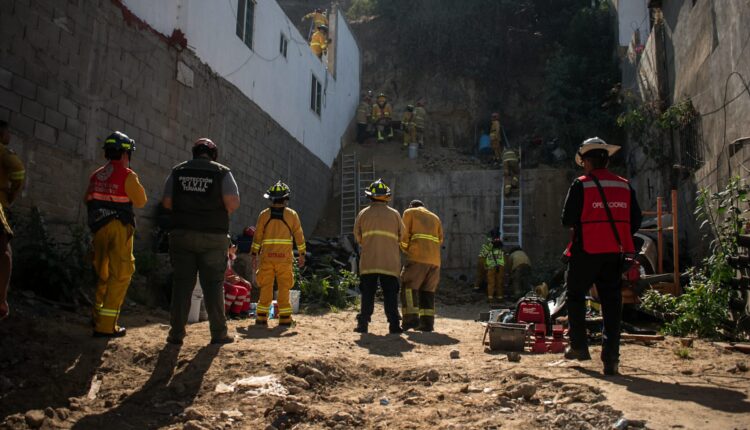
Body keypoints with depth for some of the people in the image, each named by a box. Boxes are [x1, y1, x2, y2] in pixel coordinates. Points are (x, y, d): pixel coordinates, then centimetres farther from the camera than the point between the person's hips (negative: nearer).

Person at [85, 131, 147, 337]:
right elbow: (141, 201, -3)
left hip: (99, 228, 7)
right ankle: (106, 326, -4)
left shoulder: (96, 175, 9)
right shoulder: (127, 176, -9)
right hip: (119, 228, -7)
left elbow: (88, 199, 14)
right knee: (119, 276, -2)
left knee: (103, 274, 20)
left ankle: (99, 318, 29)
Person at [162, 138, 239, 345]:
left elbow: (167, 202, 5)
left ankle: (176, 333, 9)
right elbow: (233, 202, -11)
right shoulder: (222, 172, 0)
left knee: (181, 283, 7)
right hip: (213, 236, -2)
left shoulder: (178, 170, 8)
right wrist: (221, 213, 8)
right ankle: (218, 333, 8)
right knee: (213, 284, 4)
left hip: (182, 233, 2)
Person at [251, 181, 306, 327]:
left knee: (266, 287, 6)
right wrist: (302, 254, 11)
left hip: (267, 256, 1)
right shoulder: (292, 214, 2)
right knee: (284, 288, 5)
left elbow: (257, 236, 3)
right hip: (285, 257, -1)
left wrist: (254, 255, 8)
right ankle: (284, 318, 6)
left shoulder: (264, 214, 4)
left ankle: (261, 317, 7)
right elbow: (299, 236, 4)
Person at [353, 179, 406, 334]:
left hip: (368, 261, 1)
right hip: (390, 262, -1)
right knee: (390, 294, 3)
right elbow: (403, 237, 7)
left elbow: (357, 237, 8)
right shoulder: (394, 214, 5)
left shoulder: (363, 213, 6)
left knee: (367, 294, 5)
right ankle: (394, 325, 1)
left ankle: (363, 324, 5)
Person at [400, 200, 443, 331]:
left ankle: (411, 318, -14)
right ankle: (427, 322, 1)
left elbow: (404, 234, 5)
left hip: (417, 257, -5)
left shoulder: (409, 212, 14)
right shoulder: (435, 217, 27)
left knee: (409, 287, -1)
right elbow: (440, 239, 17)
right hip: (435, 259, 5)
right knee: (428, 290, 8)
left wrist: (406, 250, 18)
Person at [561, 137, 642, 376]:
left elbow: (568, 220, -10)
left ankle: (579, 346, 20)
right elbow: (635, 221, 8)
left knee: (576, 296, 14)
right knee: (611, 302, 6)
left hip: (587, 251, -4)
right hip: (615, 252, 4)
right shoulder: (625, 186, 8)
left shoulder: (581, 185, -7)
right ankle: (610, 358, 4)